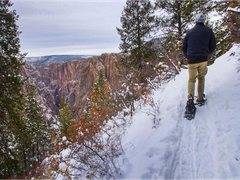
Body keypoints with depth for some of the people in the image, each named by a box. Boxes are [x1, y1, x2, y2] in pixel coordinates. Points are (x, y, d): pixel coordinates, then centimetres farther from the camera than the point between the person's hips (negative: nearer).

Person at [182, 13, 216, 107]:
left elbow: (183, 48, 9)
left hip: (191, 60, 0)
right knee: (201, 79, 15)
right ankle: (200, 99, 15)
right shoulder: (209, 31, 6)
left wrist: (187, 57, 24)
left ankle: (190, 96, -7)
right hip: (203, 60, 0)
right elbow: (213, 46, 6)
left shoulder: (189, 32, 6)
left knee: (191, 79, 13)